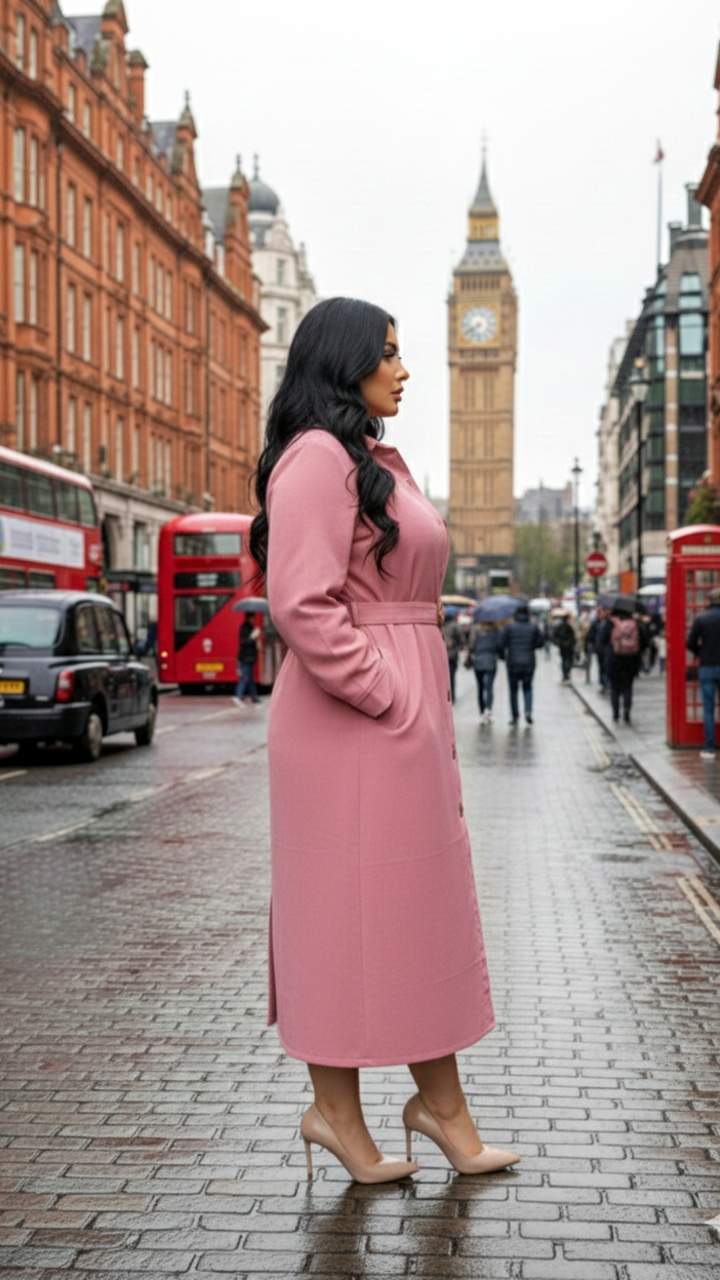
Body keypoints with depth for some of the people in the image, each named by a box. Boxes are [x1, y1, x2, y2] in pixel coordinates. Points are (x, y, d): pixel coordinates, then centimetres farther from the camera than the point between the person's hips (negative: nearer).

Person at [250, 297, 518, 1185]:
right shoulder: (318, 456, -13)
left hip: (405, 718, 10)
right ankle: (335, 1107, 14)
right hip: (353, 720, -10)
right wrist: (386, 698, -18)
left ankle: (439, 1100, 23)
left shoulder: (376, 461, 19)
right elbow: (303, 605, -22)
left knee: (425, 904, 13)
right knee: (350, 908, 0)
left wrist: (427, 708, 16)